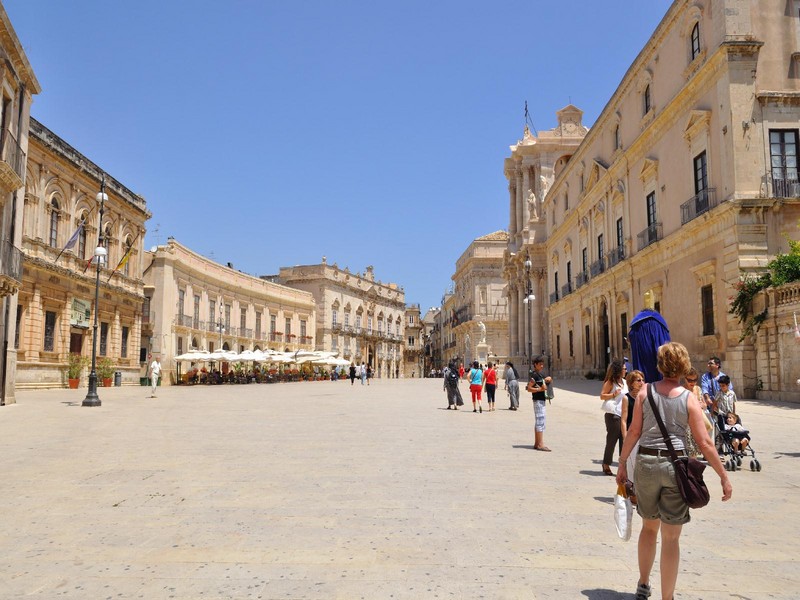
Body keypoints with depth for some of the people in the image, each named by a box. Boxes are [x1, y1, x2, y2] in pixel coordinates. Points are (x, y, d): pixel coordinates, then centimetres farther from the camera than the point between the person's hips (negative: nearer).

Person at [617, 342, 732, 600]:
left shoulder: (645, 391, -1)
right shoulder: (689, 399, -5)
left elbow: (634, 430, -2)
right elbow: (704, 443, -5)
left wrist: (622, 463, 6)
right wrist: (724, 477, 3)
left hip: (646, 462, 2)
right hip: (675, 465, -2)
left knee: (649, 526, 22)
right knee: (670, 537, 6)